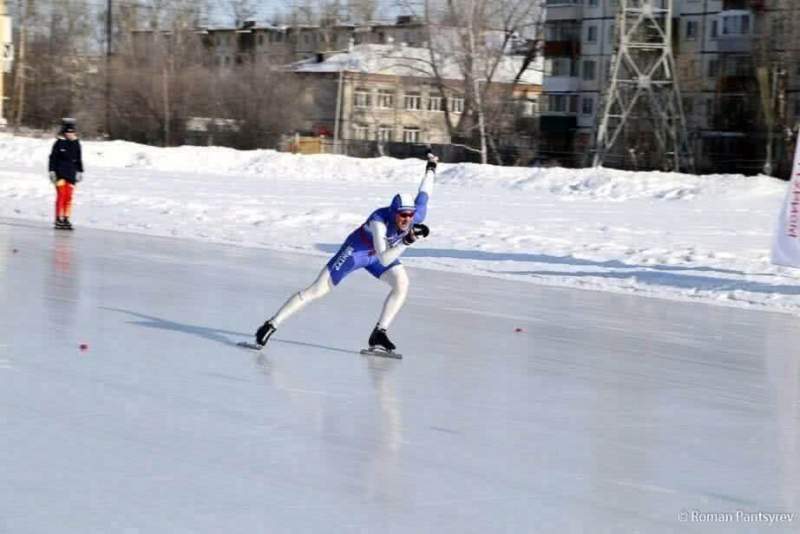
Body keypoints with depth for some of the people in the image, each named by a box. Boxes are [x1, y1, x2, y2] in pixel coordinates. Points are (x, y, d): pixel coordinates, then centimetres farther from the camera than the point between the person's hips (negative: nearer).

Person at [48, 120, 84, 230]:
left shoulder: (76, 143, 10)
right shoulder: (59, 143, -5)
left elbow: (78, 159, 18)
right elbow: (53, 158, -3)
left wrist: (80, 171, 18)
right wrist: (52, 171, -7)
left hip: (71, 174, 5)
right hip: (60, 173, -5)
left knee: (69, 197, 3)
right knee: (61, 195, -9)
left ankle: (66, 219, 9)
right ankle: (59, 219, -4)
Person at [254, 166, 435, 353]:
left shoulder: (418, 214, -27)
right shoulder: (379, 220, -41)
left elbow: (424, 191, -5)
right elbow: (383, 260, -48)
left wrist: (431, 169, 15)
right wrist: (407, 241, -59)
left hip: (385, 252, 5)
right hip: (357, 250, -5)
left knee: (402, 283, -21)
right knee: (316, 290, -7)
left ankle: (378, 334, -12)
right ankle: (271, 325, 3)